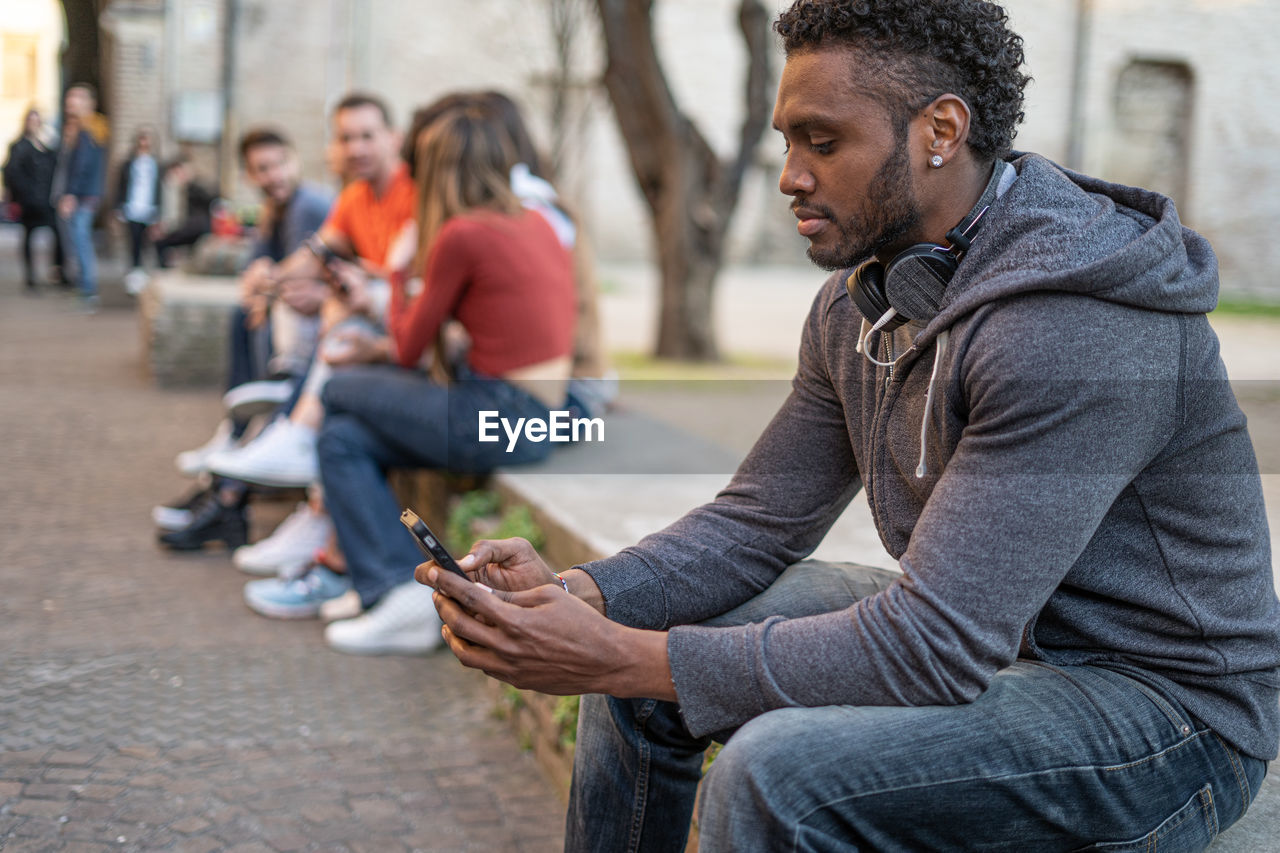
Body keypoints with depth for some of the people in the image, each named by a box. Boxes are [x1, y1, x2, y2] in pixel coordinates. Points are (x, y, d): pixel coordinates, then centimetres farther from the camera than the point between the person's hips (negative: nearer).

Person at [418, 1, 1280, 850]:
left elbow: (933, 646, -30)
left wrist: (622, 659, -29)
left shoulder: (1077, 326, -28)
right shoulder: (858, 301, 2)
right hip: (989, 641, 8)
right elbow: (758, 523, 5)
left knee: (774, 771, -31)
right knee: (637, 629, 7)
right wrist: (578, 593, -13)